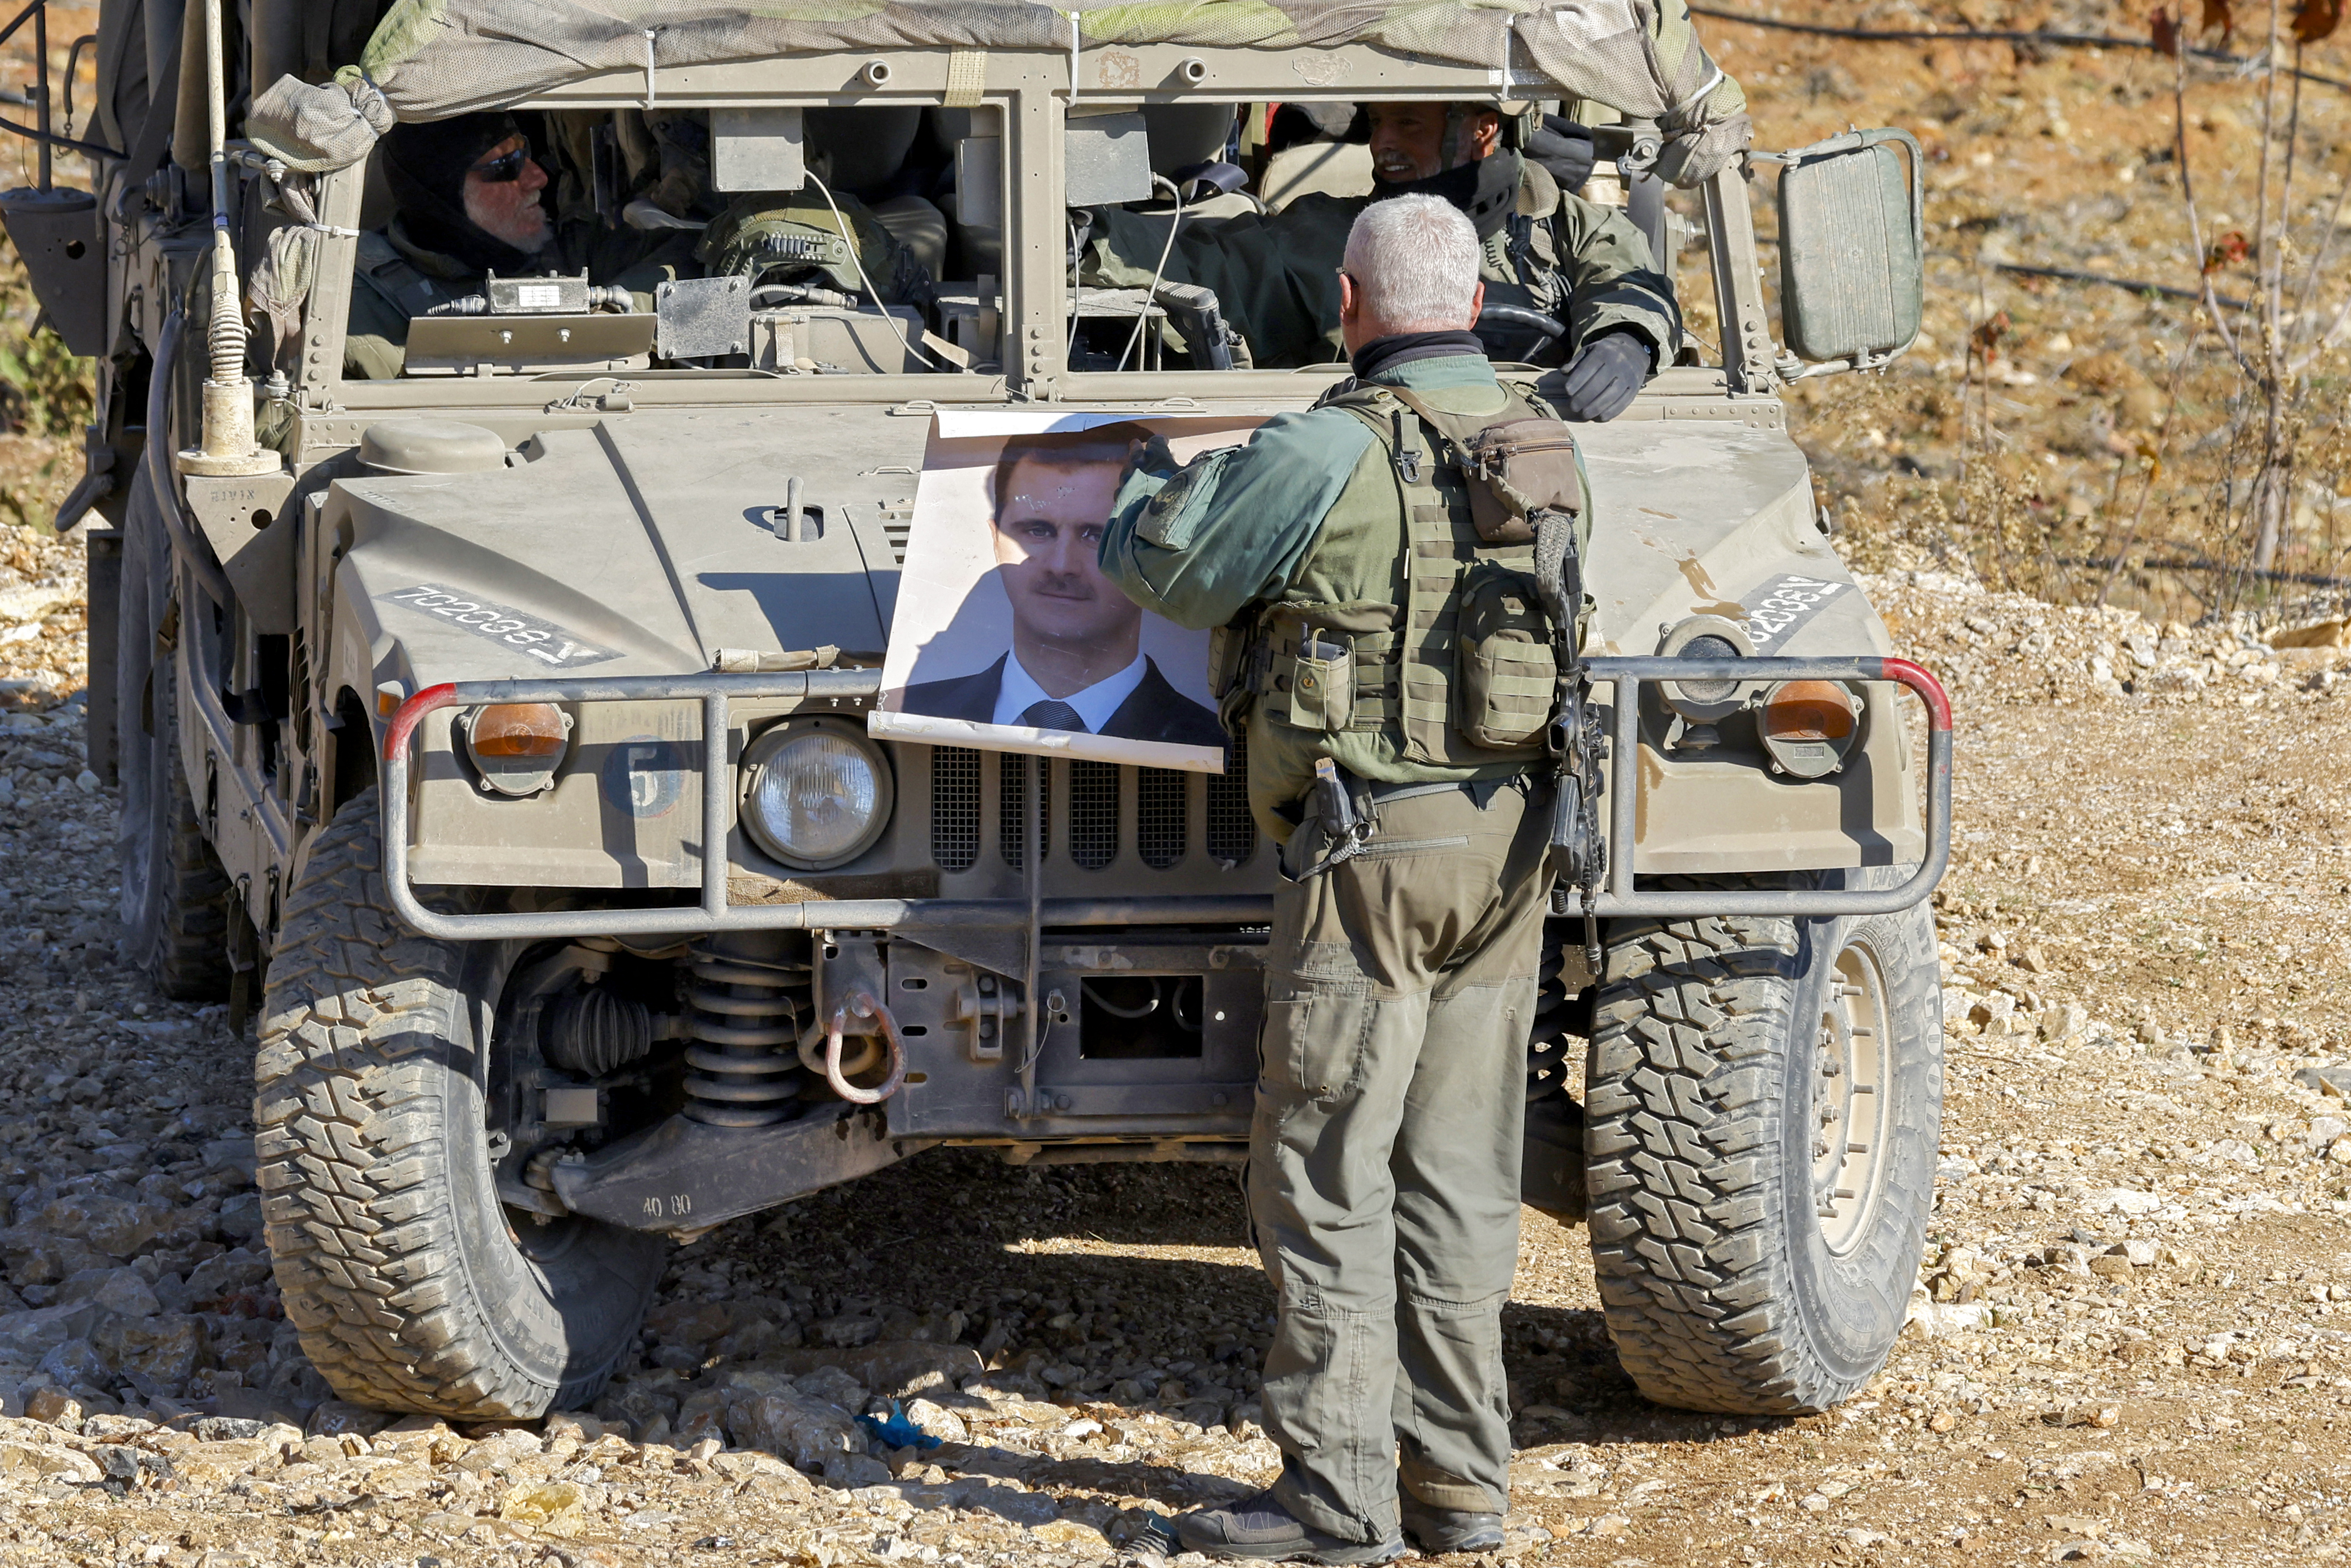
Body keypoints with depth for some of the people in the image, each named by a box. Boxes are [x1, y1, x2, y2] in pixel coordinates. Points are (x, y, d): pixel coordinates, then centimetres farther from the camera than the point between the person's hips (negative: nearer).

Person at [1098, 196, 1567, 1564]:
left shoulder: (1328, 454, -14)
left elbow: (1156, 564, -4)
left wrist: (1159, 472, 19)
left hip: (1374, 846, -7)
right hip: (1511, 838, 7)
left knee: (1326, 1176, 0)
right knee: (1459, 1176, 12)